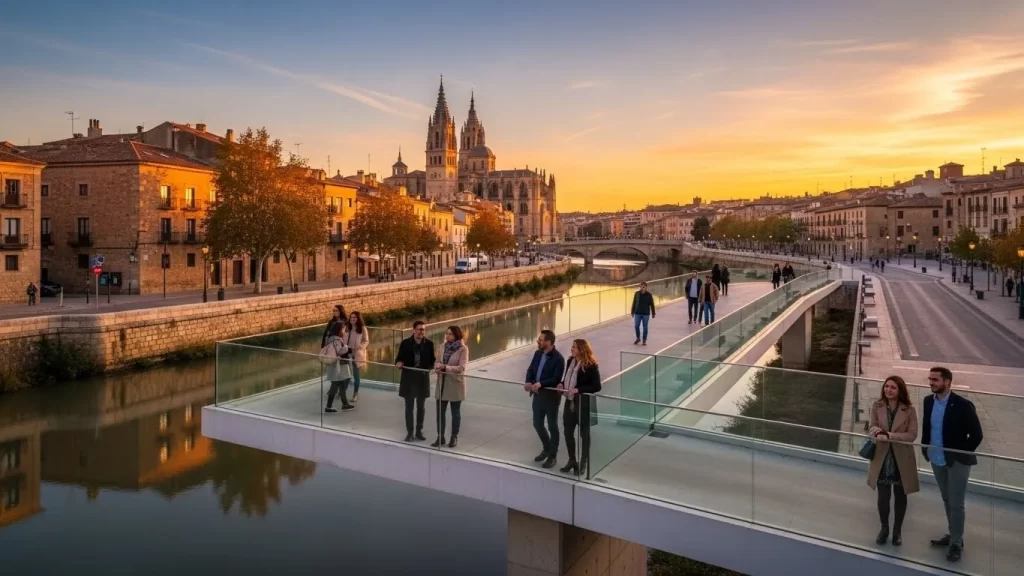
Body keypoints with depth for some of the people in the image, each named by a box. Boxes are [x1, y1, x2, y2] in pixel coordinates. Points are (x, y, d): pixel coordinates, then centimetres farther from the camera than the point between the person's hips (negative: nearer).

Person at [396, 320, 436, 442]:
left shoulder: (429, 344, -3)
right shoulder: (405, 343, -5)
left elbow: (432, 360, 3)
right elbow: (399, 358, 0)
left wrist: (435, 364, -18)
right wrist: (398, 363, -21)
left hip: (423, 378, 1)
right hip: (408, 378, -1)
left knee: (421, 407, 13)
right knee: (409, 407, 7)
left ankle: (419, 431, 27)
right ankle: (410, 432, 19)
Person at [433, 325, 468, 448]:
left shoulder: (463, 348, -12)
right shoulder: (444, 346, 5)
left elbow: (461, 368, -18)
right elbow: (438, 361, 9)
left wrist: (445, 367, -27)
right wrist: (437, 366, -14)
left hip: (455, 384, -5)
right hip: (442, 383, 5)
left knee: (455, 412, 9)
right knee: (440, 412, 8)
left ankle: (454, 437, 20)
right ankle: (440, 437, 19)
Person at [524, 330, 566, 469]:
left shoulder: (558, 358, -18)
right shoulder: (538, 353, 4)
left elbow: (557, 379, -23)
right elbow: (531, 369, 8)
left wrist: (540, 384, -31)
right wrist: (528, 382, -11)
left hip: (551, 396, -7)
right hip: (538, 394, 7)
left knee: (552, 426, 7)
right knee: (537, 424, 17)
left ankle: (553, 455, 21)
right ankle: (547, 448, 39)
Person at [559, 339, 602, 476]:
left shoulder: (591, 366, -18)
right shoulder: (570, 361, 2)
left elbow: (597, 386, -19)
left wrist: (578, 389, -26)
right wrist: (562, 384, -5)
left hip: (584, 404, -6)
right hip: (570, 402, 6)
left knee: (584, 433, 11)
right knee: (568, 432, 12)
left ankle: (583, 463, 27)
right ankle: (572, 460, 31)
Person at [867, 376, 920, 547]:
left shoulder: (909, 410, -11)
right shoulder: (877, 406, -5)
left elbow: (912, 435, -15)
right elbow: (872, 428, -4)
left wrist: (890, 435, -26)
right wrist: (875, 431, -27)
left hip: (901, 460, -1)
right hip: (882, 458, 1)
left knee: (900, 496, 16)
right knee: (883, 496, 9)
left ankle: (897, 530, 35)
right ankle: (884, 528, 31)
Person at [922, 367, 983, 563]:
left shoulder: (963, 405, -20)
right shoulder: (929, 401, -3)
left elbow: (977, 435, -13)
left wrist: (962, 454, -7)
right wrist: (925, 448, 6)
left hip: (957, 462, -6)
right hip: (937, 460, 6)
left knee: (956, 504, 3)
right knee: (947, 501, 19)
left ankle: (956, 543, 16)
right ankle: (953, 535, 34)